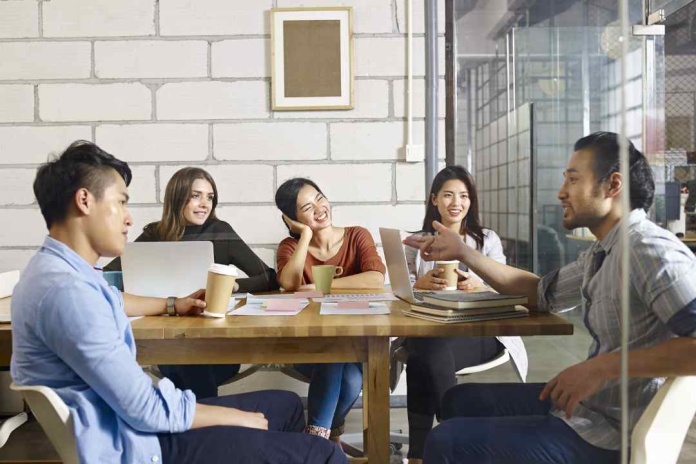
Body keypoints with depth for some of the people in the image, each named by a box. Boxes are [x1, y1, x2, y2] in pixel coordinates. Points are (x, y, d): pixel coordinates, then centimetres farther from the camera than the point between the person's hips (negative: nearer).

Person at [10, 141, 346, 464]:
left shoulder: (58, 268, 7)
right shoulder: (65, 289, -26)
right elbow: (148, 411, -24)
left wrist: (174, 305, 31)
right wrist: (237, 418, -11)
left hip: (128, 418, 10)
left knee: (285, 405, 17)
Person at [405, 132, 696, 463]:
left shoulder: (649, 250, -22)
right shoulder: (603, 251, 9)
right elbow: (542, 293, 18)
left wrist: (601, 366, -33)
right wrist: (463, 253, 11)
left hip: (611, 435, -9)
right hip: (589, 405, 9)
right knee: (459, 400, 18)